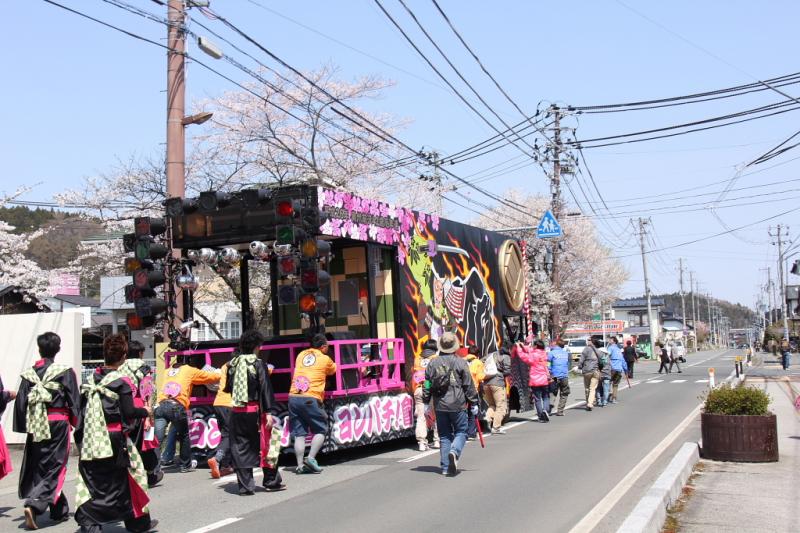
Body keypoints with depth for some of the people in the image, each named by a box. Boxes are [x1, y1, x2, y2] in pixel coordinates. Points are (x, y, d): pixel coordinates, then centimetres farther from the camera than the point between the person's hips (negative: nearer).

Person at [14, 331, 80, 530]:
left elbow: (21, 402, 3)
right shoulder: (65, 372, -8)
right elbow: (74, 402, -7)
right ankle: (34, 504, -17)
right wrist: (77, 424, 4)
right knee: (54, 467, 3)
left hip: (36, 426, 4)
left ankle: (59, 510, 23)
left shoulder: (29, 374, 1)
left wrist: (23, 427, 11)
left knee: (38, 466, 15)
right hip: (58, 424, -4)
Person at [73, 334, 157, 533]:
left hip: (91, 439, 5)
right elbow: (128, 412, -15)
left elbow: (83, 406, 9)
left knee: (92, 480, 9)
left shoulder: (92, 379, 5)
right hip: (114, 438, -4)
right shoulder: (121, 381, -12)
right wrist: (145, 411, 3)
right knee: (121, 479, 9)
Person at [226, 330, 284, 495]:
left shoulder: (233, 364, 6)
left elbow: (228, 388, 12)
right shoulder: (257, 363, -7)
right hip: (254, 411, -4)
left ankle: (245, 486, 8)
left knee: (240, 447, 7)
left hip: (236, 412, 4)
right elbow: (265, 388, -12)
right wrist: (270, 412, -14)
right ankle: (271, 481, 16)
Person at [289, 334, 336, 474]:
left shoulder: (301, 354, 17)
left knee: (299, 433, 7)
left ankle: (300, 465, 4)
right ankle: (311, 458, -4)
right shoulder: (325, 359, 7)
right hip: (310, 398, -5)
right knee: (320, 430, 9)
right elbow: (333, 371, 24)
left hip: (293, 397, 5)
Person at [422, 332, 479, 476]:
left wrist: (425, 402, 14)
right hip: (457, 405, -3)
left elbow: (427, 385, 6)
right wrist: (473, 404, 5)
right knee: (461, 432, 10)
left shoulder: (433, 363, 4)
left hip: (440, 405, 3)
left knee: (444, 435, 11)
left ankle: (445, 467, 8)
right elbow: (469, 386, -2)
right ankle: (454, 451, -18)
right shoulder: (460, 363, -5)